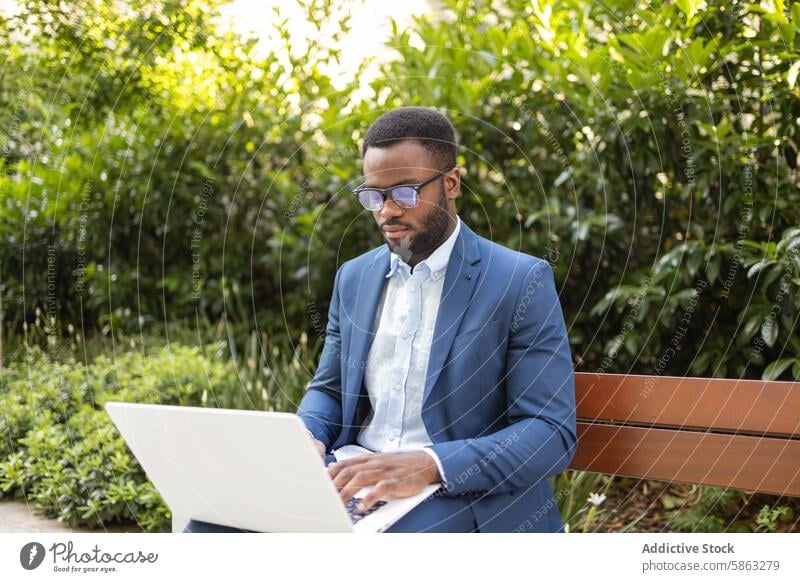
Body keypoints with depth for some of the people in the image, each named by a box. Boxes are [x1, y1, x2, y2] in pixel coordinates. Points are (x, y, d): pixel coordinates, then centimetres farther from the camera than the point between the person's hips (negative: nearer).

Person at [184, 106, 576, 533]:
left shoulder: (521, 282, -5)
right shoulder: (354, 277, 13)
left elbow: (552, 432, -11)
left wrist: (430, 465, -27)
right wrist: (305, 441, -3)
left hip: (460, 496, -5)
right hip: (351, 481, 5)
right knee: (212, 523, -21)